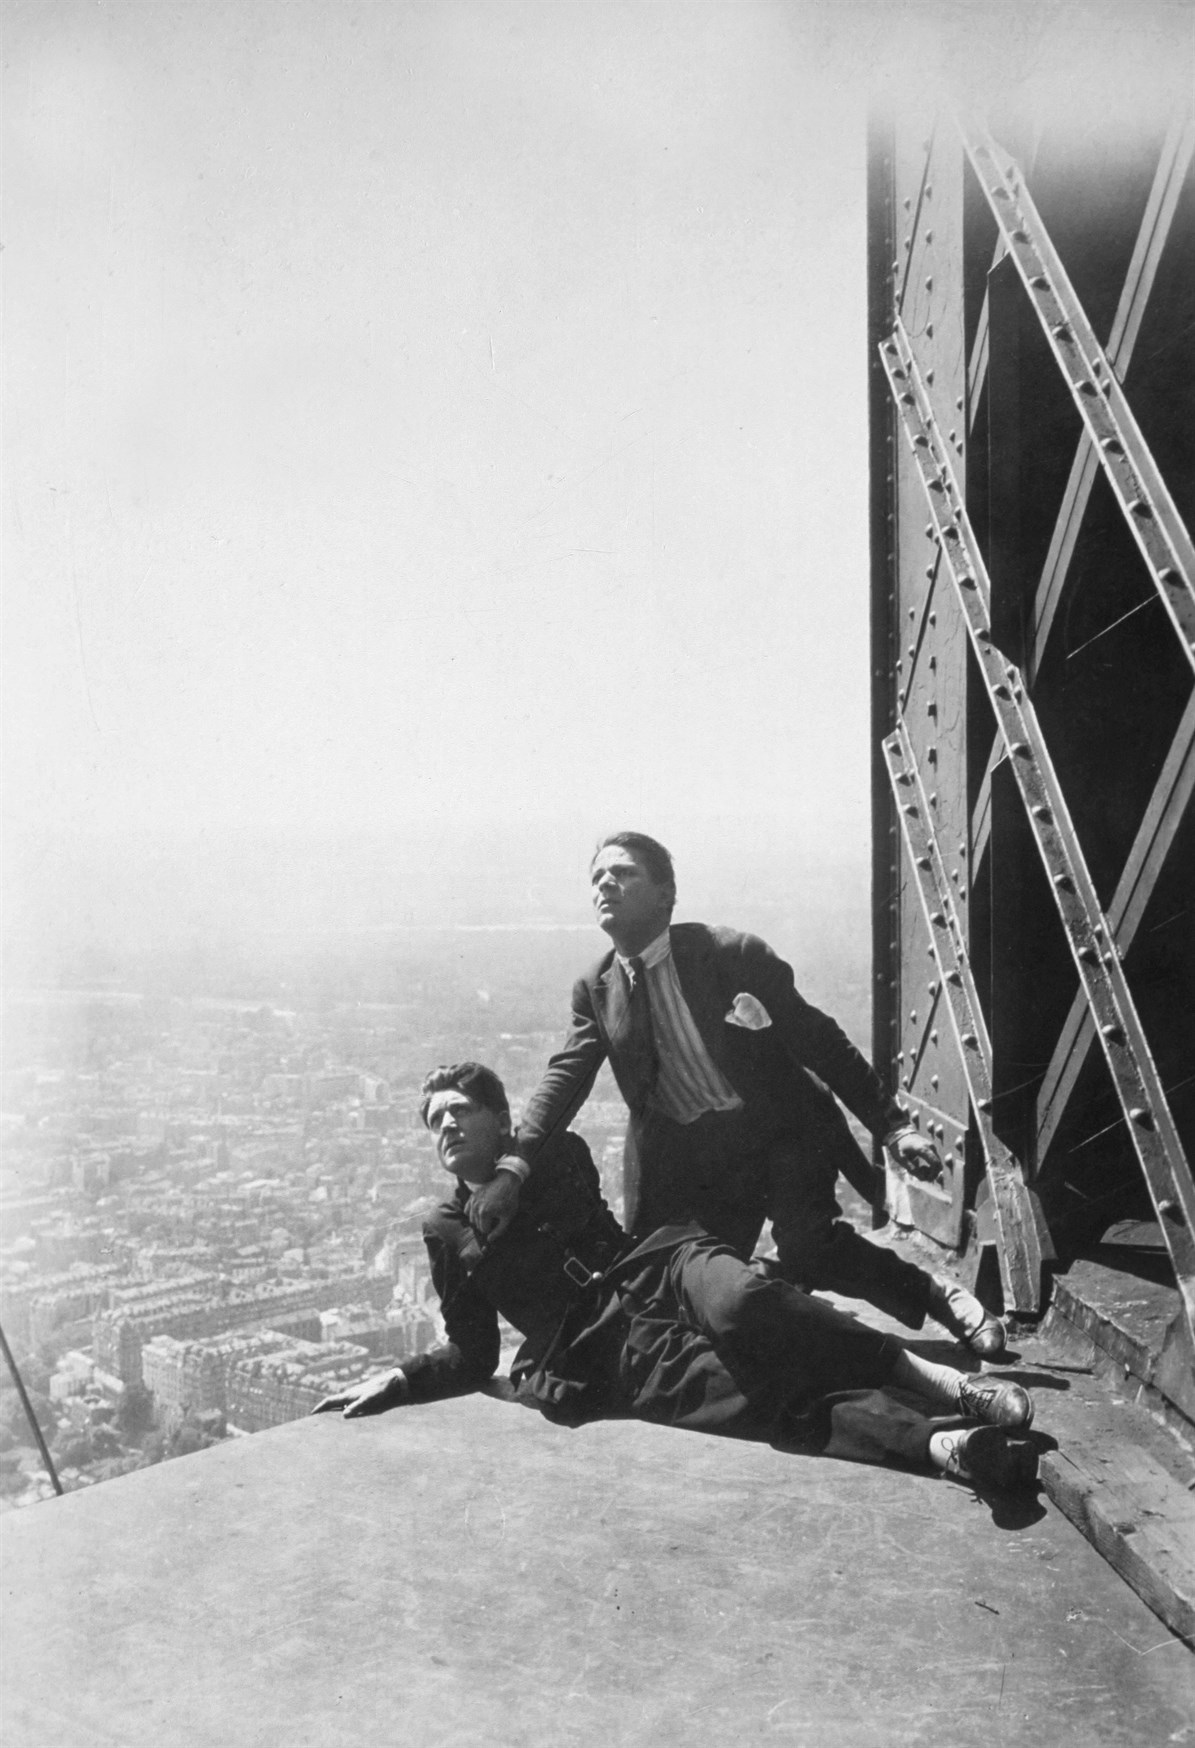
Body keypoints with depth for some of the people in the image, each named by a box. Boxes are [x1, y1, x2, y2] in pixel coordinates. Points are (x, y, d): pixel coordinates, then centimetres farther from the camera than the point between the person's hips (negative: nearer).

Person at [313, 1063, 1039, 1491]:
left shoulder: (558, 1157, 20)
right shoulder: (447, 1233, 20)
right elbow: (474, 1355, 20)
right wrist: (398, 1381, 6)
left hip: (654, 1268, 1)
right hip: (605, 1355, -1)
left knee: (742, 1307, -37)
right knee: (756, 1393, -30)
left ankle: (942, 1380, -34)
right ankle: (943, 1442, -45)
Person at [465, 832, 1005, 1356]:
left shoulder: (733, 955, -10)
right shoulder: (595, 990, 3)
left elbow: (822, 1043, -8)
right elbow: (564, 1077, -7)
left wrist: (894, 1127, -11)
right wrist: (514, 1167, -23)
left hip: (777, 1131, -4)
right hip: (684, 1155, 5)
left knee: (808, 1245, -26)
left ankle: (939, 1296, -3)